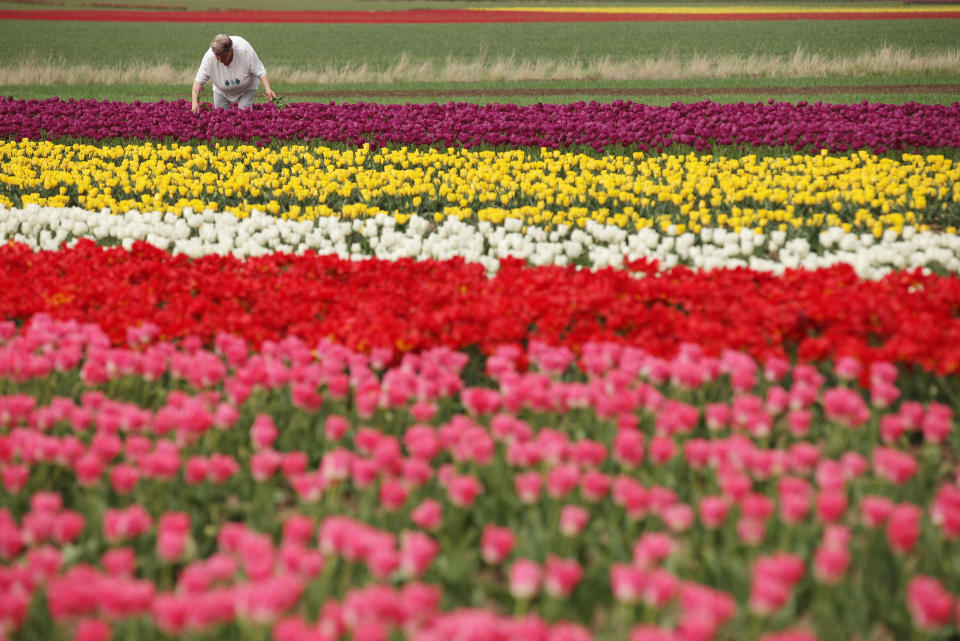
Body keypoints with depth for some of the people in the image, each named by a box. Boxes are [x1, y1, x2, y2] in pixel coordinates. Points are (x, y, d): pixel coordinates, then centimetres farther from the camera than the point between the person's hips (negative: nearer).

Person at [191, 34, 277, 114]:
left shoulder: (244, 50, -37)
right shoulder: (209, 57, -33)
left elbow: (260, 72, -26)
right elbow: (199, 81, -25)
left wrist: (267, 88, -38)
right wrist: (195, 102, -35)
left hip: (247, 87, -2)